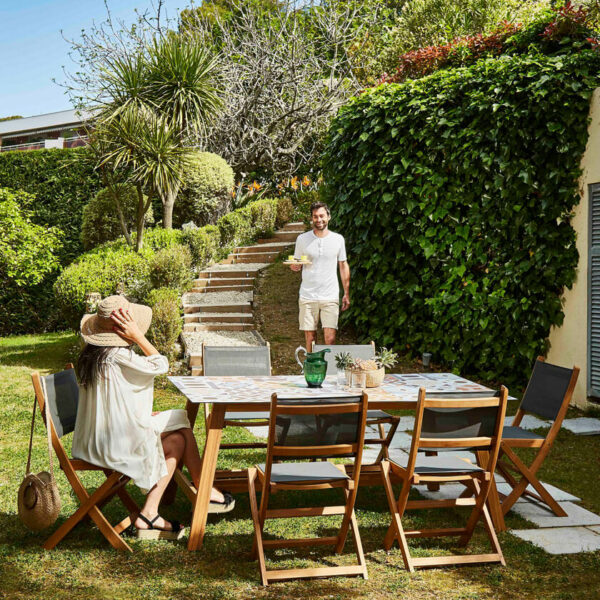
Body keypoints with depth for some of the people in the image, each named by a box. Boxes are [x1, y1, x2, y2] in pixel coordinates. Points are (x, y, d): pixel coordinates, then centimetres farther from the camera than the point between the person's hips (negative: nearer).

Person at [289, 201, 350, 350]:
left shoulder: (338, 239, 5)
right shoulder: (302, 239, 3)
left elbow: (343, 266, 12)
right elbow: (297, 265, 13)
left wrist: (347, 293, 9)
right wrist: (295, 266, -13)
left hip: (330, 297, 0)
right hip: (307, 297, 0)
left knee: (330, 338, -7)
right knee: (310, 337, 3)